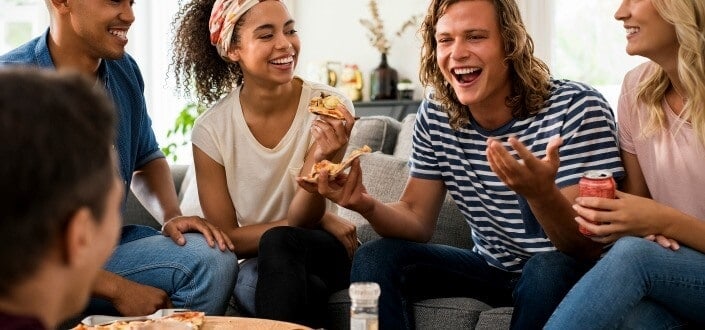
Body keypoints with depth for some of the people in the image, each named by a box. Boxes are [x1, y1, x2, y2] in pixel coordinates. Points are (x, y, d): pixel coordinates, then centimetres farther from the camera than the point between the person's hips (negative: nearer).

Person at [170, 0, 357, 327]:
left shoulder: (331, 107, -12)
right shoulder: (211, 130, -8)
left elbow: (302, 219, -13)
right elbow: (227, 238, -4)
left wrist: (320, 159, -33)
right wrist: (322, 221, -12)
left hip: (321, 256, 0)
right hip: (254, 263, 0)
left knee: (278, 243, -33)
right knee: (250, 281, -34)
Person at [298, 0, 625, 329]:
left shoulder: (579, 109, -21)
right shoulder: (435, 115, -5)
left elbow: (590, 248, -26)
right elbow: (416, 220, -2)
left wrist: (541, 193, -47)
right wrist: (367, 206, -25)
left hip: (564, 274, -4)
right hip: (492, 268, 4)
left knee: (548, 269, -36)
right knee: (374, 258, -12)